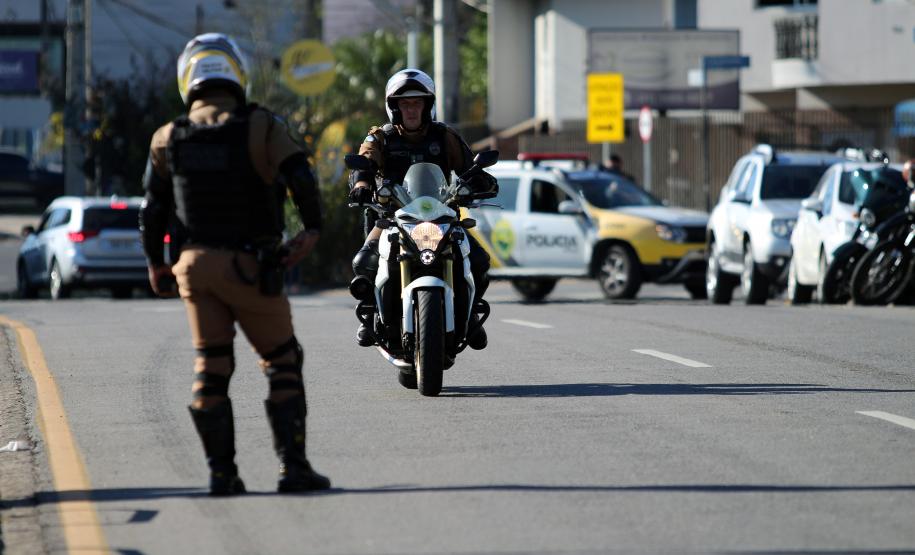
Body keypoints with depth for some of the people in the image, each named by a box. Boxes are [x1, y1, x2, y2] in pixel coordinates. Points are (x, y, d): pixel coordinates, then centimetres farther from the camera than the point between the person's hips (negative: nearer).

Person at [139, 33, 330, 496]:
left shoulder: (168, 140, 4)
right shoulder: (261, 128, -7)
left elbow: (153, 207, 8)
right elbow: (299, 176, -19)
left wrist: (155, 262, 20)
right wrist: (312, 230, -10)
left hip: (196, 263, 3)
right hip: (250, 266, -3)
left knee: (211, 367, 11)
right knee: (282, 362, 6)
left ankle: (221, 471, 5)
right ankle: (292, 466, -1)